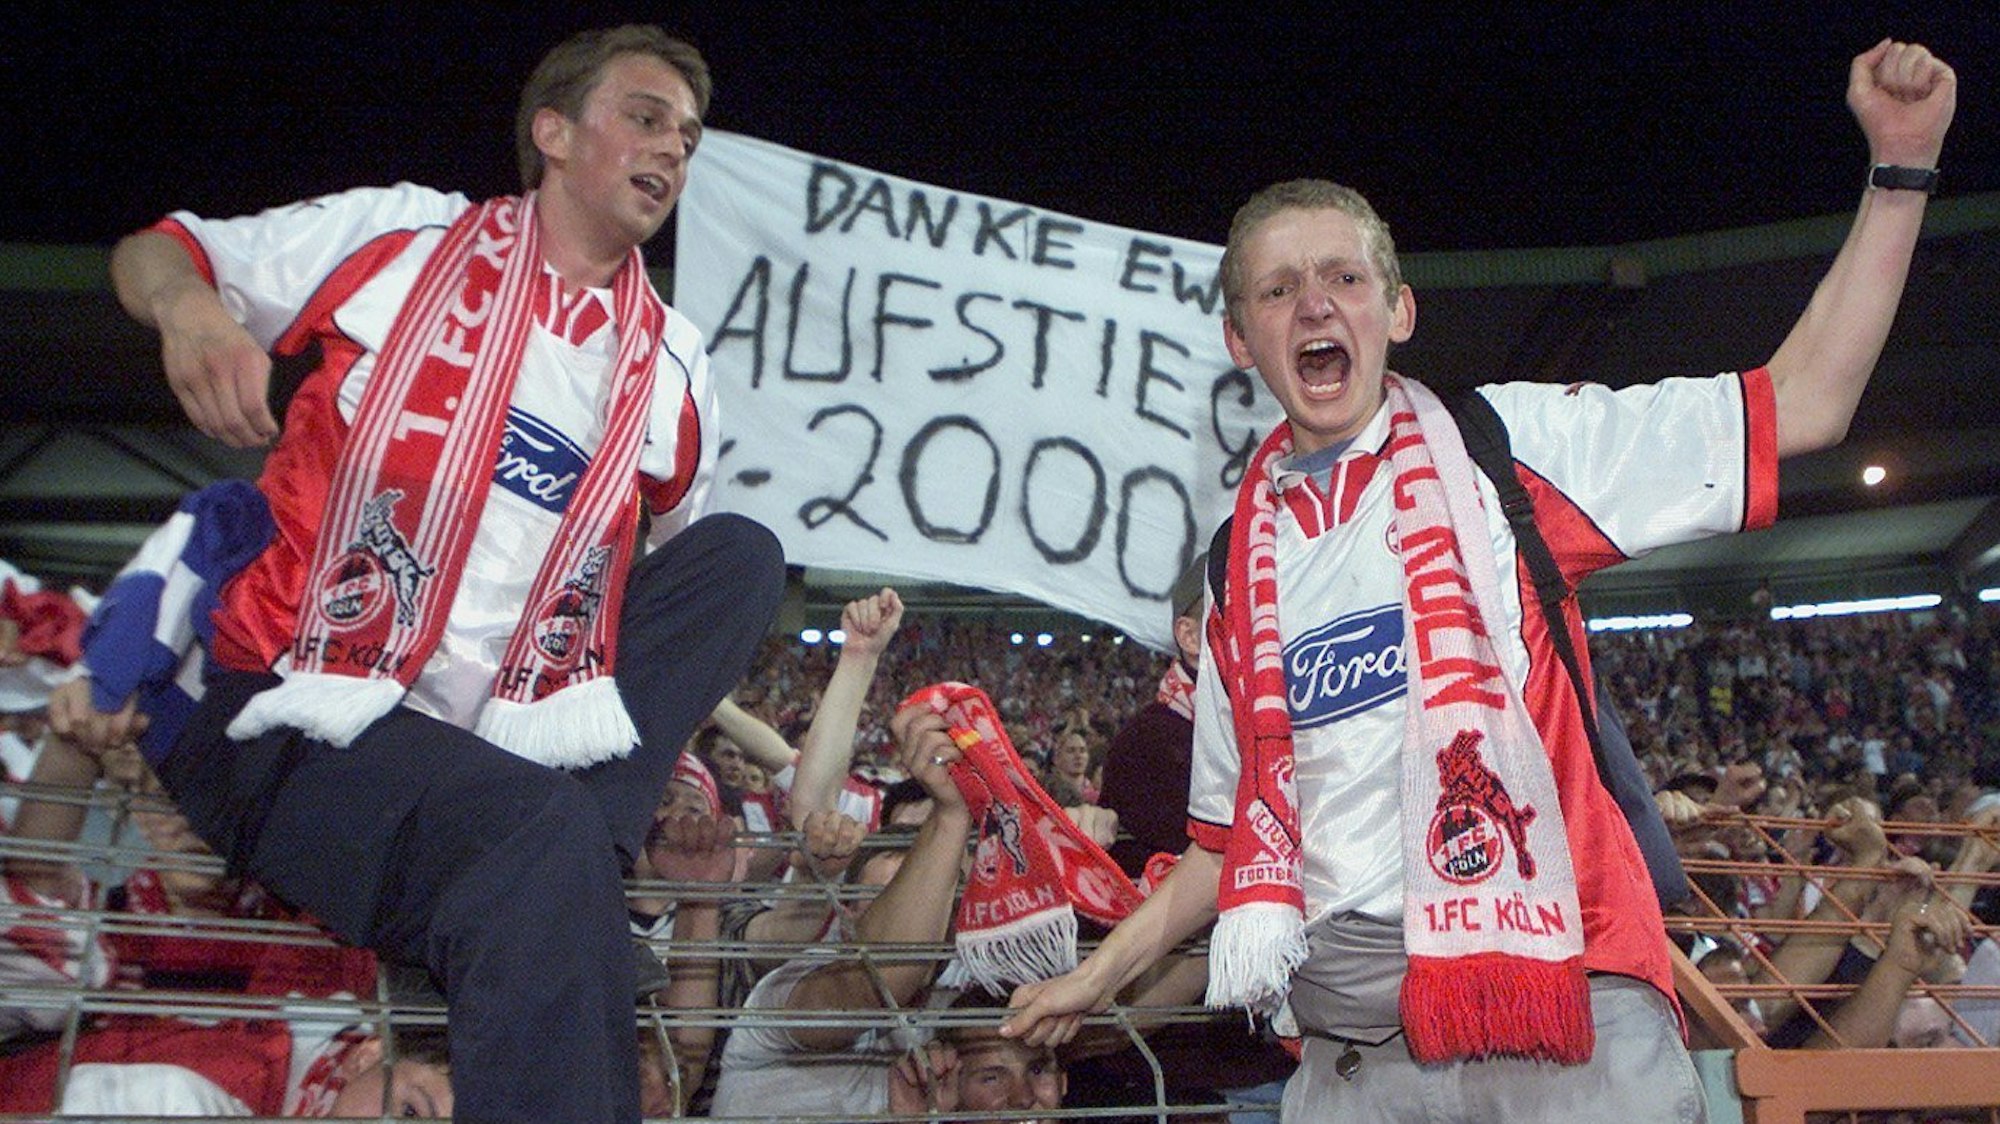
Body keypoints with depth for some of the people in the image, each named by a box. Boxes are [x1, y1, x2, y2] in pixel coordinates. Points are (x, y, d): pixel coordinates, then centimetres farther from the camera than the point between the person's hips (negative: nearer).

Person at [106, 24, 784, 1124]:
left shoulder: (671, 366, 13)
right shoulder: (402, 235, 4)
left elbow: (696, 582, 22)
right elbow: (156, 251, 11)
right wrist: (190, 307, -14)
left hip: (513, 741, 5)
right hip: (293, 722, -5)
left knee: (744, 548, -10)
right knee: (541, 834, -34)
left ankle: (560, 849, -24)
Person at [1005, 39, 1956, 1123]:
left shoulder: (1507, 445, 4)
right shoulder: (1243, 565, 14)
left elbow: (1802, 402, 2)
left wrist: (1899, 165, -3)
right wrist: (1100, 971, 22)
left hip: (1565, 1016, -3)